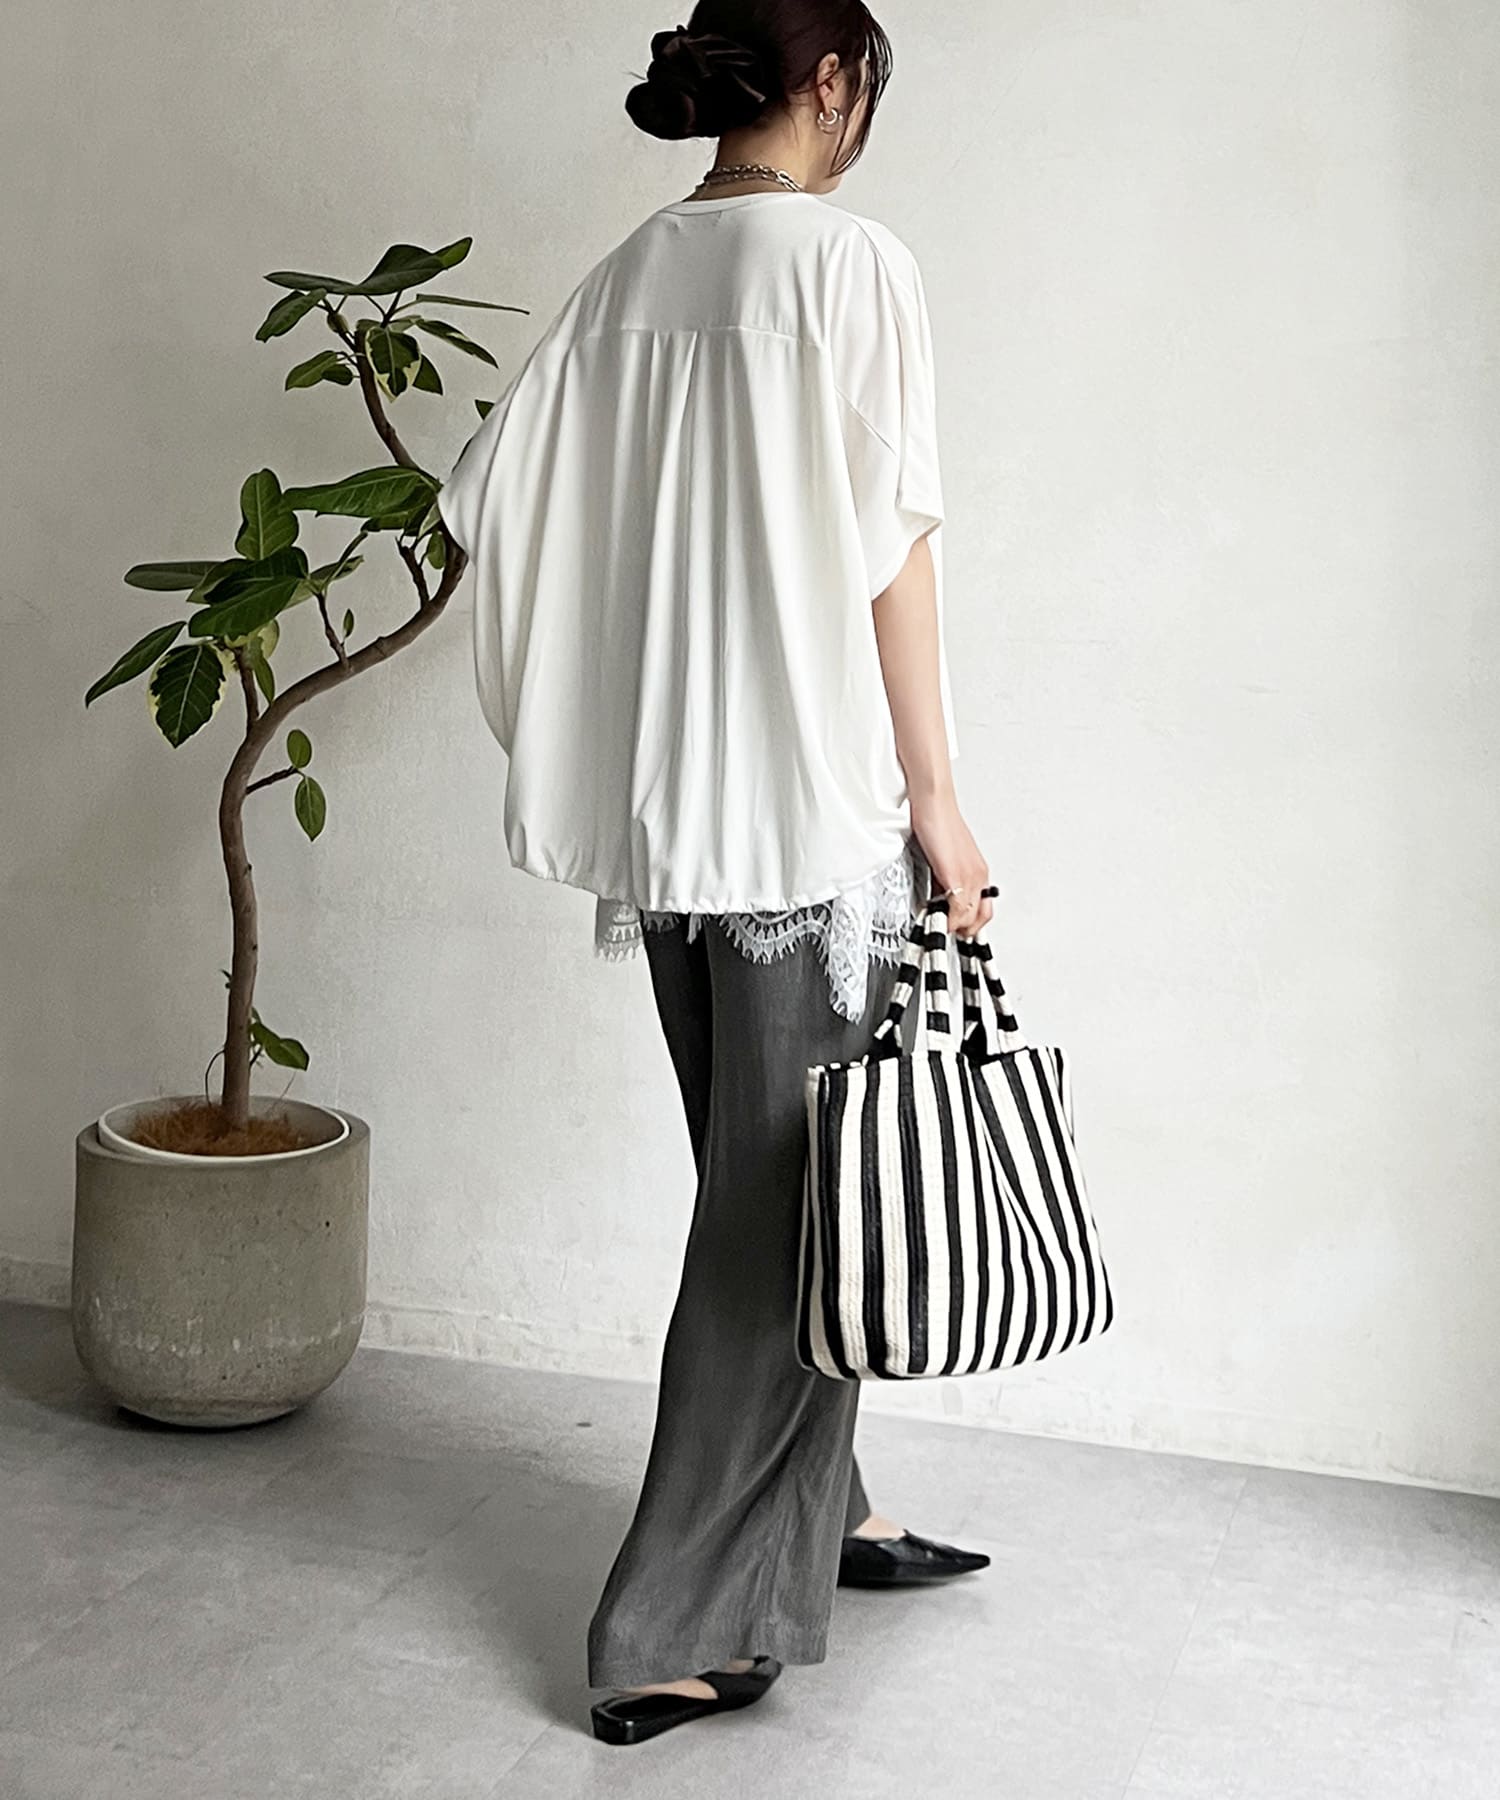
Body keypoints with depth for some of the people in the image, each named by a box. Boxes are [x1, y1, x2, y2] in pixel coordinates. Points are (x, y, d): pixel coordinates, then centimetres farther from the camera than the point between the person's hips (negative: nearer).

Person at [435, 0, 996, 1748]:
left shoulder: (625, 275, 10)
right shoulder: (852, 261, -9)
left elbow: (491, 493, 8)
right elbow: (891, 550, -12)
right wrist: (935, 797, -8)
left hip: (660, 798, 7)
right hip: (813, 800, -7)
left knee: (760, 1173, 18)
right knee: (790, 1193, 1)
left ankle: (820, 1513, 34)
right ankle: (677, 1632, 7)